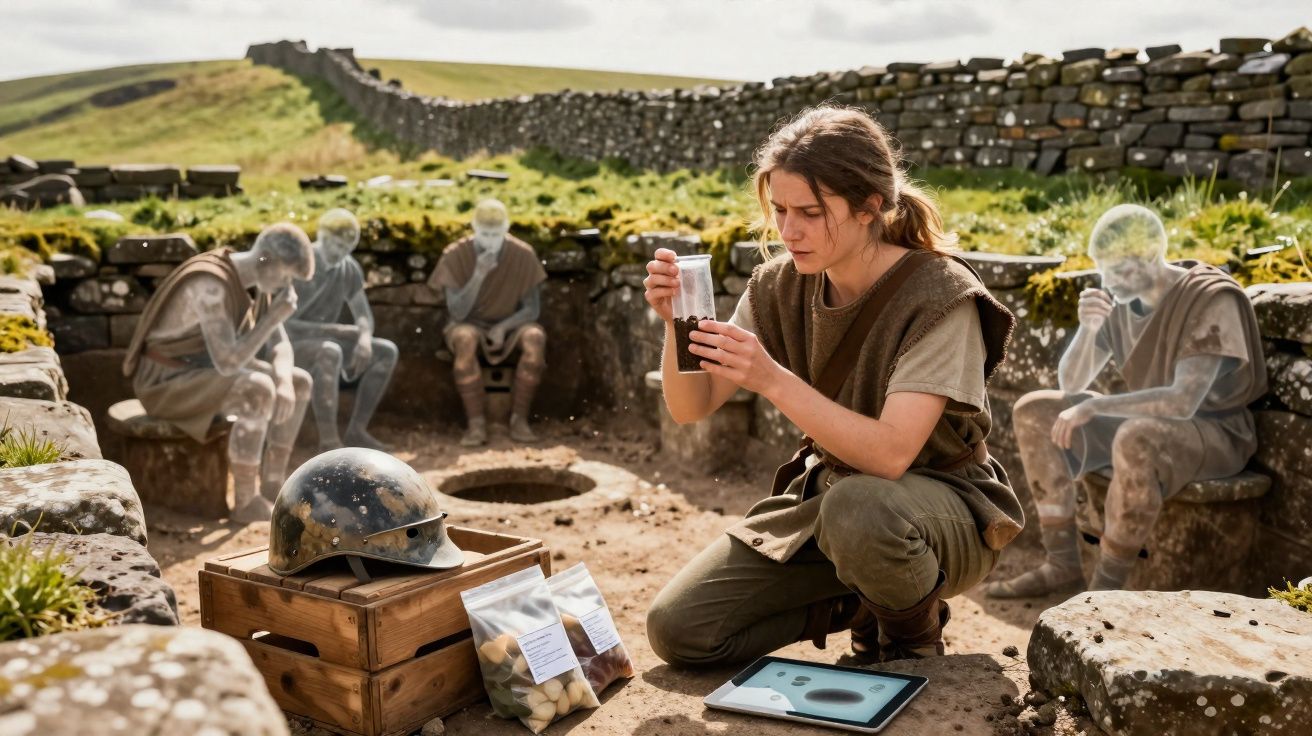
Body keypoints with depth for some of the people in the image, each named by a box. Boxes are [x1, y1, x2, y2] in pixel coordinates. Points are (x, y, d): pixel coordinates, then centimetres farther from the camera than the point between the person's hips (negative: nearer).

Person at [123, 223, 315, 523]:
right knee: (260, 391, -32)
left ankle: (273, 487, 3)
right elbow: (227, 363, -35)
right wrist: (275, 316, -28)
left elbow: (279, 345, 2)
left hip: (202, 375, 9)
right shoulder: (211, 285, -31)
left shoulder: (257, 280, 0)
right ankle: (246, 501, -19)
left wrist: (284, 384, -18)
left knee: (300, 383, 1)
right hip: (166, 384, -9)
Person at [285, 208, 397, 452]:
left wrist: (364, 338, -21)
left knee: (386, 351, -9)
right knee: (331, 352, -39)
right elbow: (283, 326, -24)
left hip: (322, 344, 7)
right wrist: (338, 330, -29)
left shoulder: (350, 269, 0)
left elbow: (364, 315, 4)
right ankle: (328, 442, -35)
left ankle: (357, 429, -7)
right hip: (286, 347, -7)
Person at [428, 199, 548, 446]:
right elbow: (457, 312, -19)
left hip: (510, 326, 1)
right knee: (466, 340, -37)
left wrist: (503, 327, -25)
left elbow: (533, 309, -7)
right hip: (470, 325, -1)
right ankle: (476, 423, -30)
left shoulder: (523, 255, -12)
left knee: (535, 338, -33)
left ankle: (519, 419, -24)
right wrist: (479, 274, -31)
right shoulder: (455, 255, -15)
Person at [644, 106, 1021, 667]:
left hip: (944, 510, -5)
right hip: (825, 492, 6)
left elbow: (889, 454, -34)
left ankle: (913, 628, -7)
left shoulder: (939, 297, -23)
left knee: (858, 506, -42)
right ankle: (860, 605, 12)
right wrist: (678, 325, -26)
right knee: (675, 628, -7)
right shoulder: (782, 286, -6)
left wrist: (772, 380, -42)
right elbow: (690, 407, -7)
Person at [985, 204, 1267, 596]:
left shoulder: (1212, 300, -23)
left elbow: (1183, 401, -33)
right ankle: (1062, 565, -7)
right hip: (1149, 424, 7)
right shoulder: (1119, 299, -3)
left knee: (1135, 442, -40)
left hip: (1215, 433, -7)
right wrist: (1088, 328, -20)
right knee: (1033, 411, -8)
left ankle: (1106, 587, -25)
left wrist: (1093, 407, -28)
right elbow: (1070, 383, -2)